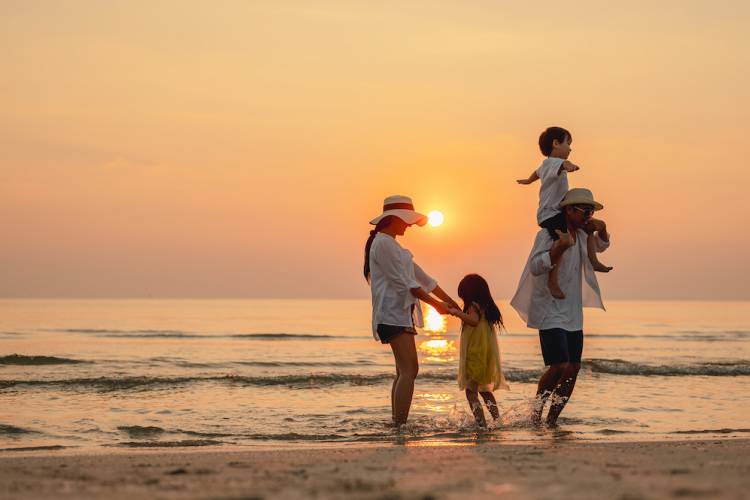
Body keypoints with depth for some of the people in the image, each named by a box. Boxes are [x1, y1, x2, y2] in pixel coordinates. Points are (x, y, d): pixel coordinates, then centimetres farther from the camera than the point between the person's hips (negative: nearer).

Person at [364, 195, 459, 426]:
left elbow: (420, 276, 22)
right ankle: (400, 425, -22)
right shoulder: (383, 243, -11)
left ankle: (396, 424, 13)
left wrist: (449, 301, 19)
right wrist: (435, 303, -10)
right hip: (393, 313, -11)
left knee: (404, 371, 11)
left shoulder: (391, 244, 22)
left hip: (401, 313, 11)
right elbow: (403, 282, -15)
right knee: (409, 370, -17)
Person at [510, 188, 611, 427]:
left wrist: (601, 230, 9)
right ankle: (536, 413, 3)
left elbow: (600, 246, 31)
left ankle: (552, 420, 12)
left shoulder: (581, 235, 12)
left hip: (573, 313, 8)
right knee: (560, 366, -18)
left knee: (573, 369, 3)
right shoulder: (548, 234, -12)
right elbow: (535, 267, -22)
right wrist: (560, 247, -34)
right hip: (550, 312, -8)